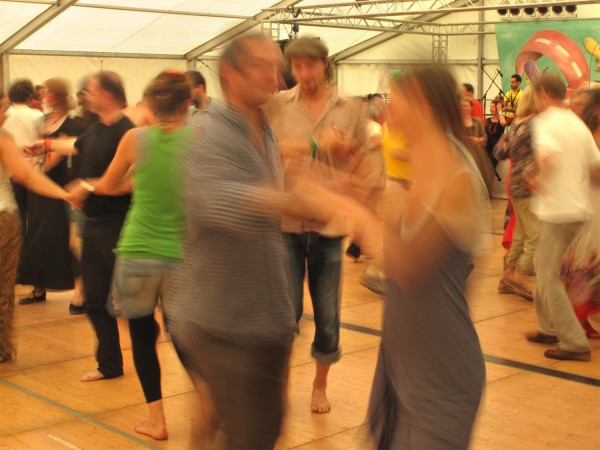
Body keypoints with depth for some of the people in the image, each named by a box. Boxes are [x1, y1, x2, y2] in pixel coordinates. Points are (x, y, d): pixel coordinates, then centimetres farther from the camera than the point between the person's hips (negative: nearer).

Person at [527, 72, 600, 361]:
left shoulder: (545, 122, -12)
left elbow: (548, 156, -32)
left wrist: (539, 180, -15)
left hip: (558, 208, -8)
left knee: (549, 277, -1)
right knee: (545, 266, 21)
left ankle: (575, 344, -2)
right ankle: (549, 328, 28)